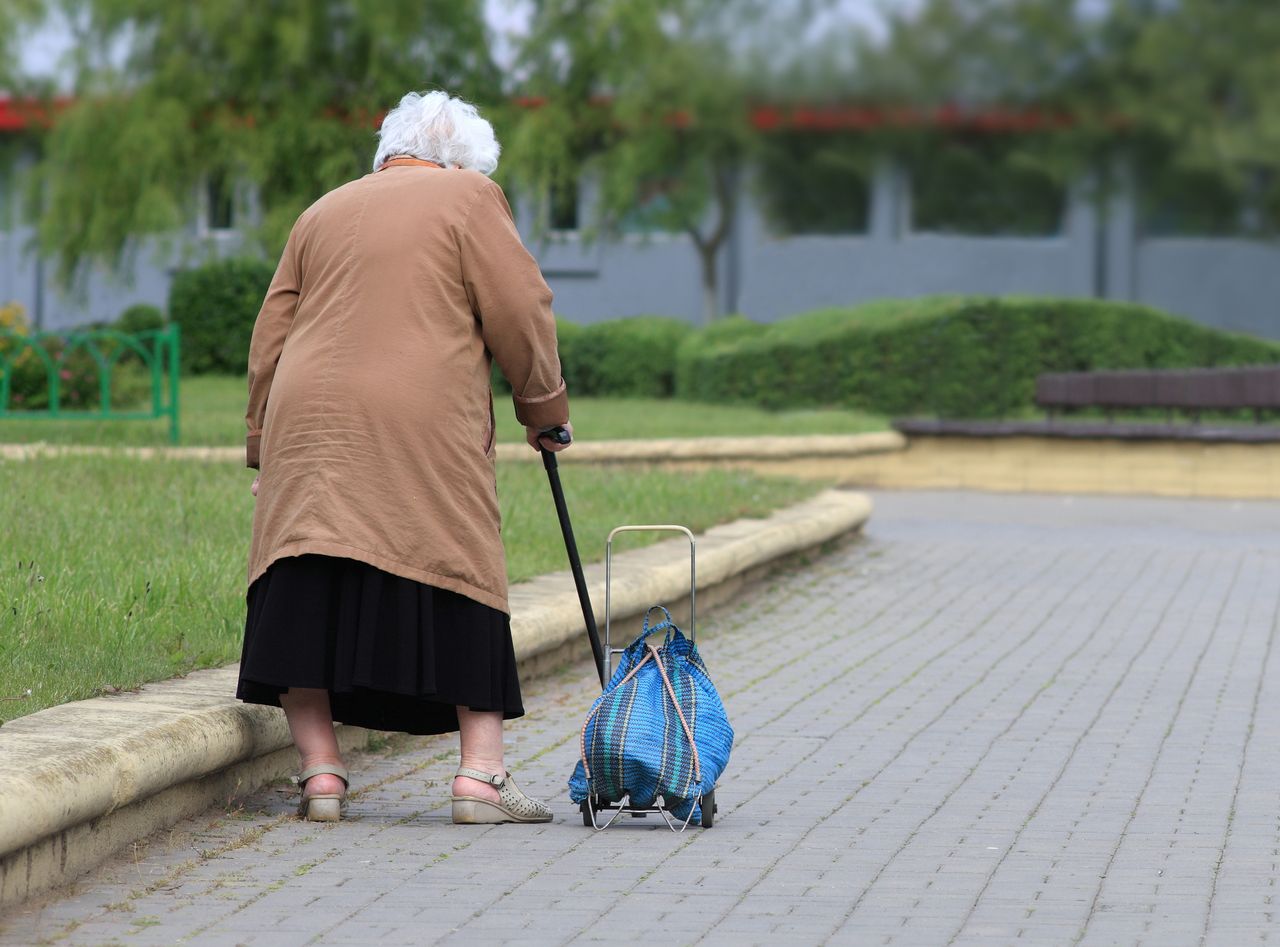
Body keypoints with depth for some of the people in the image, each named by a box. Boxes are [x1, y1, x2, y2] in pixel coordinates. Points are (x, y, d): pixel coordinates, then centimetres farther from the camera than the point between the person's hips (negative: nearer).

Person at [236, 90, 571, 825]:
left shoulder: (323, 213, 22)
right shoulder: (469, 198, 9)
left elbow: (270, 338, 20)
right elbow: (520, 312, 2)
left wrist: (265, 443, 23)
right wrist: (546, 407, 14)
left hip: (309, 426, 4)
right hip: (422, 433, -4)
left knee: (306, 595, 3)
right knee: (463, 593, 1)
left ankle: (320, 770, -3)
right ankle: (481, 774, -3)